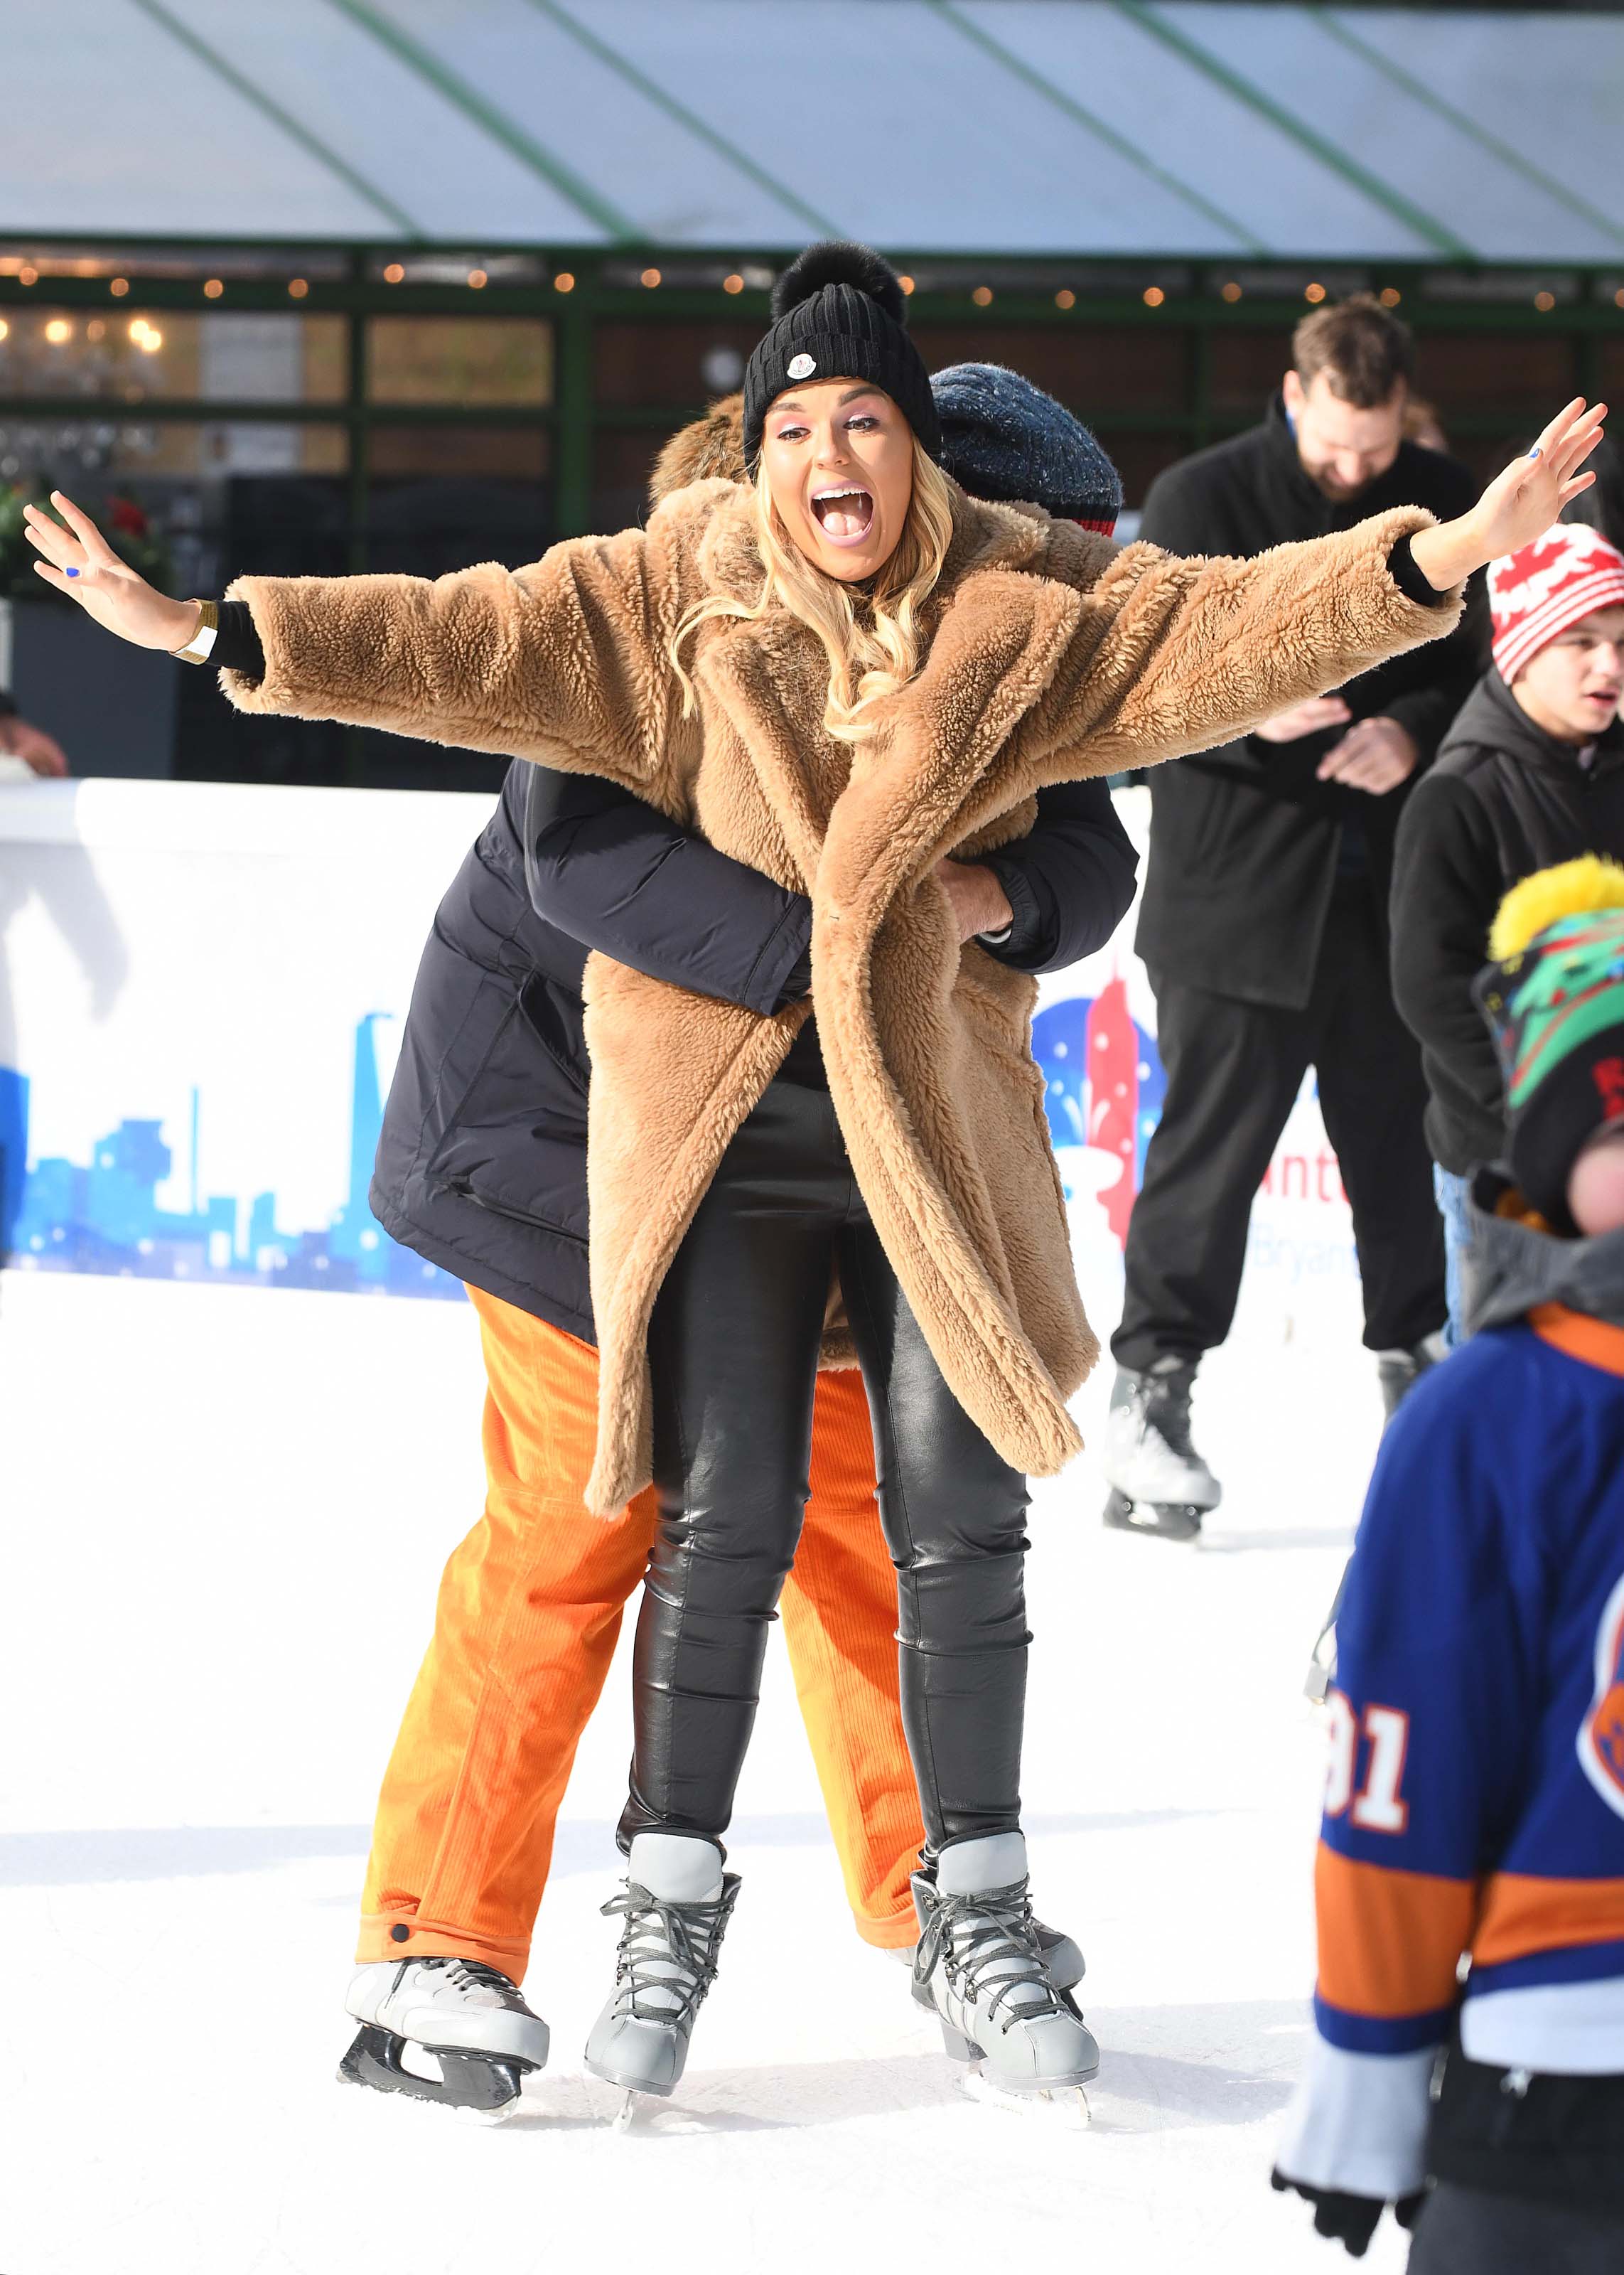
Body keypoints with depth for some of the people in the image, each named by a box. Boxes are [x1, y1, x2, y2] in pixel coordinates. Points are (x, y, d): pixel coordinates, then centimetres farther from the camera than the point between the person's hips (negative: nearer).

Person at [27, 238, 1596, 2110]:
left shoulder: (1025, 610, 1)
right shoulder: (667, 602, 0)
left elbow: (1223, 627, -8)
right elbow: (468, 641, -7)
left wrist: (1434, 559, -22)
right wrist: (217, 635, -16)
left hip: (942, 1121, 1)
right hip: (728, 1117, -1)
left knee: (961, 1529, 2)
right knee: (723, 1524, -2)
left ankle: (975, 1914, 16)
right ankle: (672, 1901, 13)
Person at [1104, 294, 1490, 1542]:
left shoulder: (1446, 503, 7)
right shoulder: (1201, 501, -3)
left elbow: (1491, 673, 9)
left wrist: (1415, 732, -12)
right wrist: (1249, 710, -24)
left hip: (1394, 882, 3)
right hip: (1241, 879, -3)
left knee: (1404, 1134, 9)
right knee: (1213, 1134, -6)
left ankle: (1419, 1363, 24)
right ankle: (1153, 1385, -2)